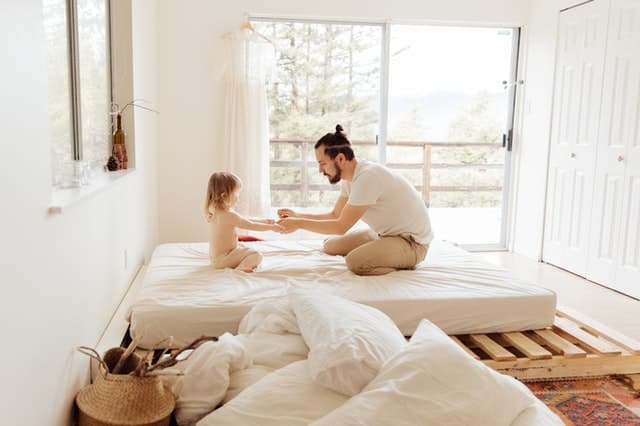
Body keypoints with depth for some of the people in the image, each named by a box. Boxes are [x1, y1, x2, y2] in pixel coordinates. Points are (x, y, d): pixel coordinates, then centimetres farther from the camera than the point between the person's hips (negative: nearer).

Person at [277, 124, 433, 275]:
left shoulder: (367, 177, -27)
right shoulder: (351, 177, 2)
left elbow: (341, 226, -23)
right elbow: (335, 215, 13)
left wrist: (298, 223, -16)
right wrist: (297, 216, 2)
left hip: (411, 242, -9)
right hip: (384, 234, 9)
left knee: (355, 261, -31)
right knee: (330, 246, 9)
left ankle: (405, 261, -4)